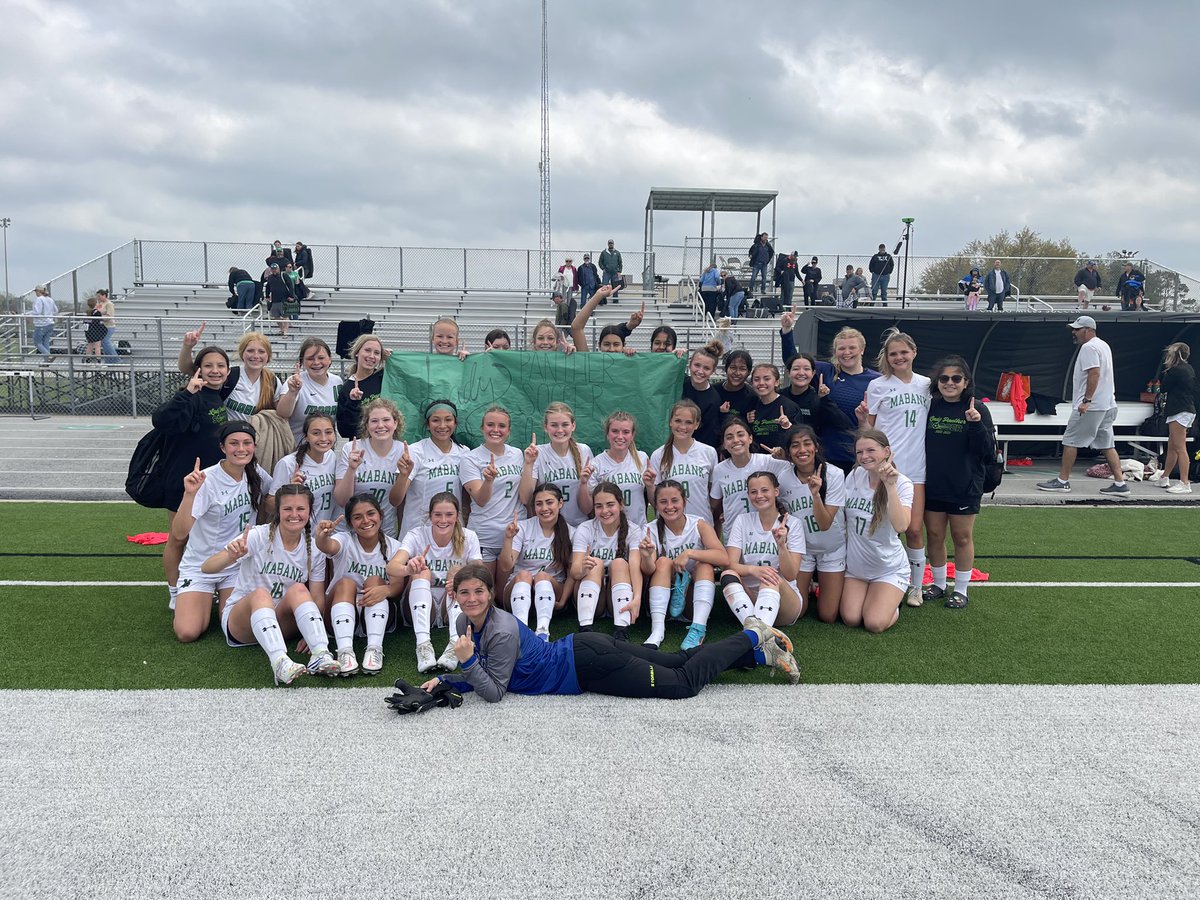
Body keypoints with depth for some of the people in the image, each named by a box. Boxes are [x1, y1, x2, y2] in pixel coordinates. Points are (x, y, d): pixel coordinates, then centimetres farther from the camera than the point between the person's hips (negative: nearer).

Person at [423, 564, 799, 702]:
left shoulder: (501, 632, -25)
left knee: (684, 682, -4)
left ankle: (752, 638, 10)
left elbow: (494, 693, -22)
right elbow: (480, 675, 13)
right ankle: (760, 650, 22)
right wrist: (445, 681, -2)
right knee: (678, 661, 16)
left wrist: (468, 661, -32)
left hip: (589, 663, -8)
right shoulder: (467, 623, 1)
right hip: (580, 650, 8)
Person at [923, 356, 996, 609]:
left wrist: (976, 425, -26)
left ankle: (961, 590, 22)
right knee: (935, 535, 12)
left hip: (965, 488, -3)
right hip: (933, 486, 3)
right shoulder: (930, 406, 1)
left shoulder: (977, 410, -8)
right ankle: (938, 584, 28)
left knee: (962, 537, 9)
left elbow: (989, 453, -13)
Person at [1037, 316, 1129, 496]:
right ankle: (1120, 484, 6)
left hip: (1090, 406, -10)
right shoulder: (1104, 345, 20)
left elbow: (1094, 373, -23)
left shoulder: (1088, 347, -12)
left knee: (1070, 441, -2)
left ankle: (1063, 481, 2)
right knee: (1107, 445, 9)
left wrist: (1086, 400, -26)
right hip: (1108, 405, 10)